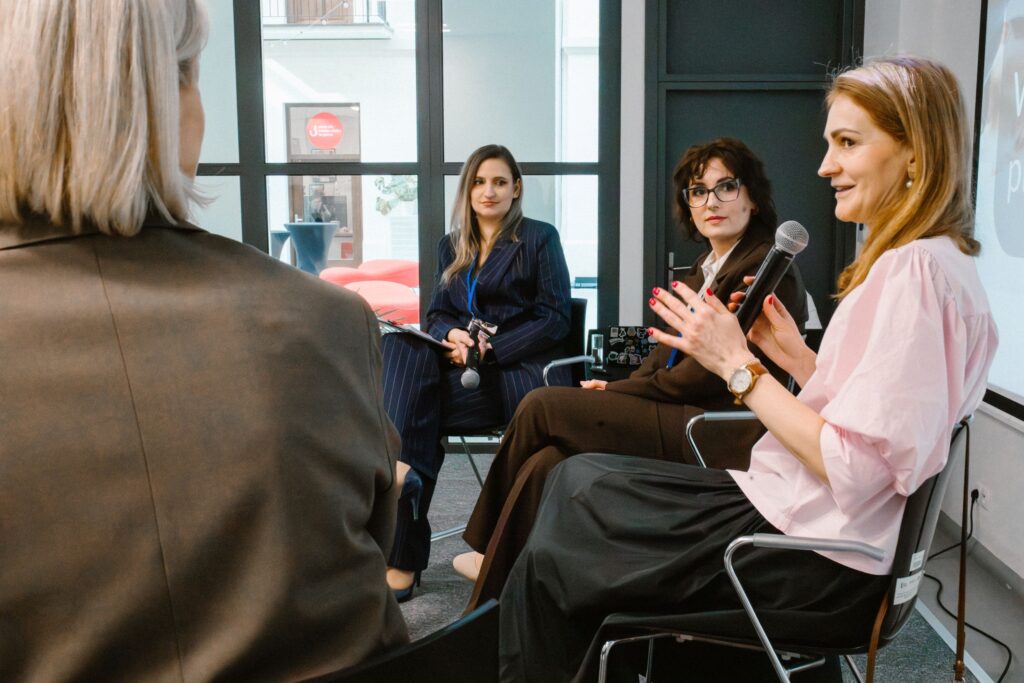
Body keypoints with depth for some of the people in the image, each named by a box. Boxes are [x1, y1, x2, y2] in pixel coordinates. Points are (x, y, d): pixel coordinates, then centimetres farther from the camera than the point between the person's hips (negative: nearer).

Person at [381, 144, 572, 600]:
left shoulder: (540, 238, 5)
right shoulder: (451, 246, 20)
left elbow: (554, 319, -3)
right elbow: (437, 313, 15)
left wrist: (490, 350, -14)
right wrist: (452, 335, -11)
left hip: (519, 366, -5)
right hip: (462, 360, 5)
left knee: (415, 405, -28)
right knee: (403, 346, -28)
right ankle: (403, 467, -36)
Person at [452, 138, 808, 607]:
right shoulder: (706, 268, 19)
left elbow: (709, 375, -16)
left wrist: (617, 391, -10)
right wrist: (617, 390, -3)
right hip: (682, 419, 8)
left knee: (542, 407, -13)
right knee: (545, 466, -15)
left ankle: (493, 551, 7)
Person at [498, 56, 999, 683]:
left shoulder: (915, 270, -20)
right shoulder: (927, 261, 11)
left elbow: (853, 469, -25)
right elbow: (864, 426, 12)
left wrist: (738, 365, -18)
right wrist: (797, 356, 5)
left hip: (819, 563, -10)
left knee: (553, 560, -2)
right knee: (580, 479, 13)